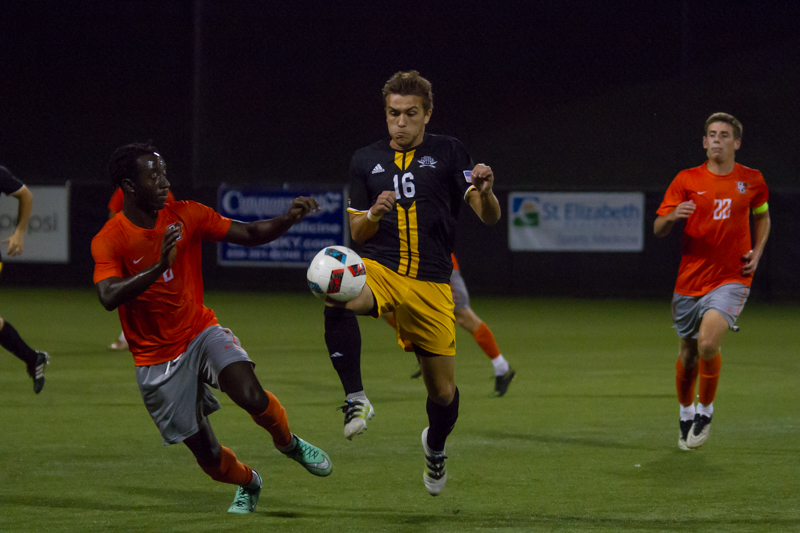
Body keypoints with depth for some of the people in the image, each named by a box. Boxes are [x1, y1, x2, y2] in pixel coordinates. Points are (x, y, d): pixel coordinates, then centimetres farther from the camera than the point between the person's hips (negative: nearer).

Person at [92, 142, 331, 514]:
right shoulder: (108, 241, -16)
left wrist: (287, 220, -20)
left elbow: (249, 234, -1)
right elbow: (109, 297, -32)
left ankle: (289, 443, 6)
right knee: (208, 457, 2)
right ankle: (248, 484, 37)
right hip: (156, 358, -2)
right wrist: (160, 266, -44)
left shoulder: (185, 215, -5)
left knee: (252, 397, -27)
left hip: (201, 332, 2)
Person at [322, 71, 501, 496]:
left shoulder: (448, 154, 4)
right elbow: (357, 233, 14)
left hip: (430, 283, 0)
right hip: (378, 269, 1)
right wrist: (375, 214, -9)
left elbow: (489, 217, -1)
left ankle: (435, 445, 36)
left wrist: (484, 192, -24)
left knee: (442, 390, 3)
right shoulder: (366, 161, 11)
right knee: (336, 297, -36)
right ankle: (355, 399, -27)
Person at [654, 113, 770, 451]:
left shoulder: (752, 181, 3)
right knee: (688, 353, 10)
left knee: (708, 343, -23)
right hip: (690, 280, 2)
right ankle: (686, 411, 36)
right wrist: (673, 216, -25)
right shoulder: (686, 181, 0)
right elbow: (658, 230, -2)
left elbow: (762, 216, 23)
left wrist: (757, 251, 6)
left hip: (731, 279, -2)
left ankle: (705, 410, -1)